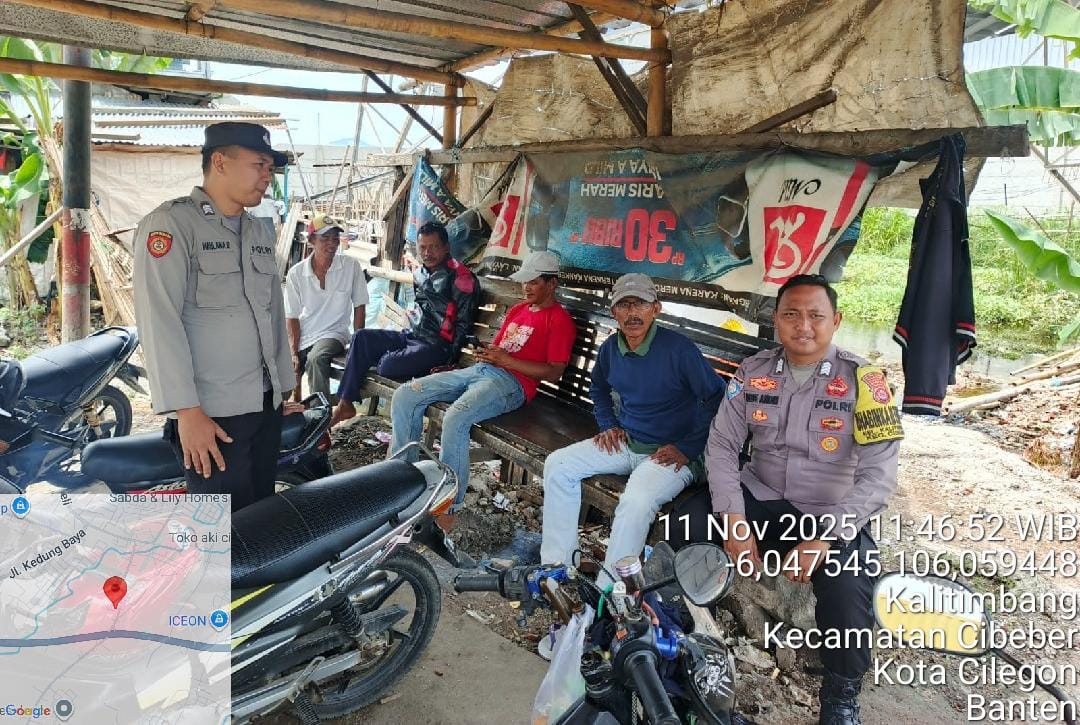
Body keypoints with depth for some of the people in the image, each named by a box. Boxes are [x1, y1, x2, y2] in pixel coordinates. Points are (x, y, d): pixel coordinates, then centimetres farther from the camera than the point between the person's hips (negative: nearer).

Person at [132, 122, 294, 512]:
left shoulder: (260, 233, 16)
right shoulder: (171, 223, -8)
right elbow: (160, 320, -15)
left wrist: (285, 387, 17)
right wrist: (187, 412, -19)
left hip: (266, 405, 7)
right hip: (212, 413, -7)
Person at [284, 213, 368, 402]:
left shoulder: (351, 266, -6)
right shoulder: (296, 273, -3)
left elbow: (359, 306, 1)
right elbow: (292, 317, -1)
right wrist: (293, 353, -11)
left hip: (333, 333, -3)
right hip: (302, 336, 3)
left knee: (316, 359, -33)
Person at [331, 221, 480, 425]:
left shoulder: (460, 278, -11)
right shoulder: (420, 273, 14)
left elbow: (463, 324, -13)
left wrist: (449, 362, -17)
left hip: (437, 345, -8)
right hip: (411, 335, 8)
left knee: (388, 365, -28)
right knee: (361, 338, -6)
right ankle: (345, 404, -7)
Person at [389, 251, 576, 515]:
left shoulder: (560, 320, -1)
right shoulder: (517, 309, 25)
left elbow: (554, 373, -9)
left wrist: (506, 360, -12)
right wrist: (485, 353, 5)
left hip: (512, 382, -8)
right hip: (479, 370, 9)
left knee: (455, 418, -36)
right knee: (404, 396, -7)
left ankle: (449, 506, -25)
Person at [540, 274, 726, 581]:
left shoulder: (679, 348, -17)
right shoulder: (610, 348, 3)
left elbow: (717, 398, -15)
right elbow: (598, 388, 25)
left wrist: (687, 449, -15)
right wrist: (608, 425, 10)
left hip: (668, 452, -7)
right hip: (623, 442, 7)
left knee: (636, 502, -35)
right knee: (557, 465, -7)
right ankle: (555, 566, -3)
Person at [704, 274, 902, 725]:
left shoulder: (862, 381, -10)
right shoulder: (753, 372, -1)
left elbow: (878, 475, -15)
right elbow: (721, 446, -4)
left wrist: (825, 538, -25)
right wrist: (733, 522, -17)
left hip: (831, 516, -3)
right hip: (759, 501, 3)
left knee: (848, 587, -30)